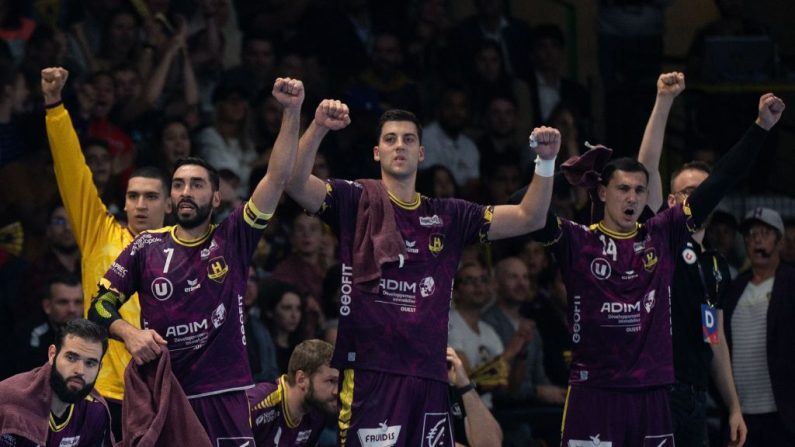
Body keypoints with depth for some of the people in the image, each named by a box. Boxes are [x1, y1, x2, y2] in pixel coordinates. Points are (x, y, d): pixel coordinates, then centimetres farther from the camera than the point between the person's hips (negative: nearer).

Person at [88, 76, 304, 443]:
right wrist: (128, 333, -10)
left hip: (222, 392, -1)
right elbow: (101, 304, 11)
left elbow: (277, 176, -4)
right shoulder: (147, 247, 8)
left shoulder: (232, 240, 4)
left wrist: (292, 112, -14)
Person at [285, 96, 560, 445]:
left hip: (428, 374, 4)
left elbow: (528, 218, 13)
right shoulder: (356, 202, 3)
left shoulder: (448, 217, 15)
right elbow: (295, 183, -12)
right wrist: (318, 128, -27)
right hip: (370, 369, -4)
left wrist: (545, 162, -1)